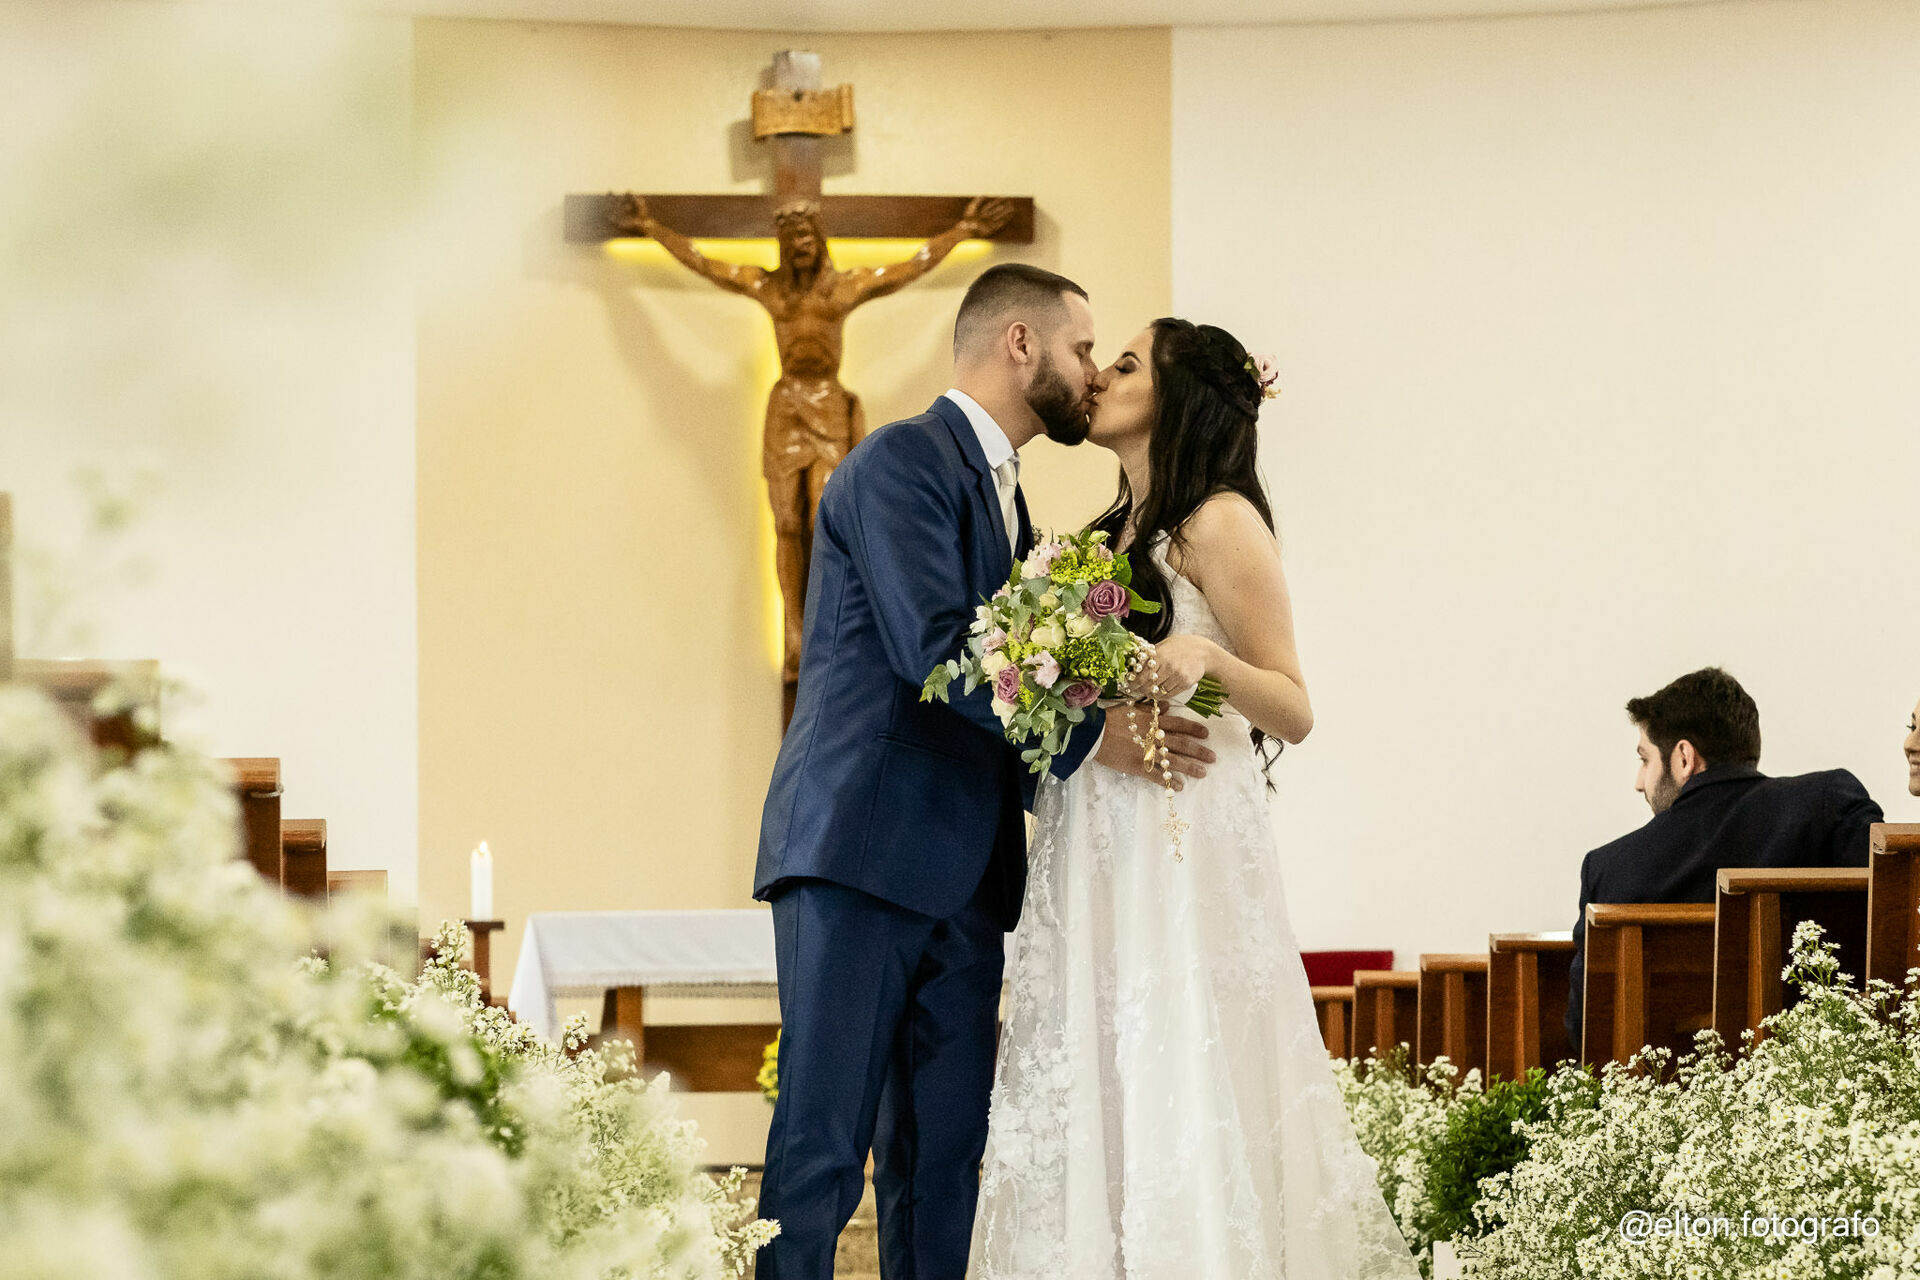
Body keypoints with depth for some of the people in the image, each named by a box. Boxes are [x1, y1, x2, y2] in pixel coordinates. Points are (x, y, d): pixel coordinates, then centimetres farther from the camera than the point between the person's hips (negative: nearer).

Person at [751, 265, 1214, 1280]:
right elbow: (934, 648, -18)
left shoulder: (1000, 492, 23)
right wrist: (1090, 736, -20)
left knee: (942, 1162, 5)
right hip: (864, 853, -9)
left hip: (960, 882, 9)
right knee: (820, 1156, -11)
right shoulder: (902, 462, -6)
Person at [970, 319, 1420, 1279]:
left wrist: (1208, 655, -24)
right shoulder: (1113, 533, 19)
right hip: (1094, 854, 8)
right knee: (1091, 1103, 3)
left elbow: (1293, 711, -8)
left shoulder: (1220, 523, -4)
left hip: (1183, 849, -8)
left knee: (1179, 1097, -10)